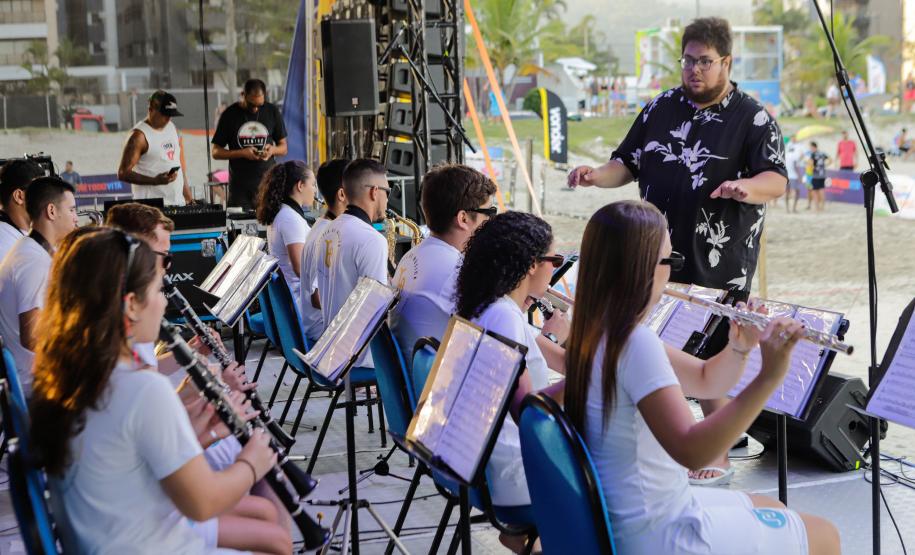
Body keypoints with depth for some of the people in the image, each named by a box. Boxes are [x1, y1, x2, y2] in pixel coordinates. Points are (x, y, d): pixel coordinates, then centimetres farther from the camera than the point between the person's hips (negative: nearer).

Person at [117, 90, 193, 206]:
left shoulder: (172, 128, 14)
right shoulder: (139, 136, -9)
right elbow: (123, 173, -12)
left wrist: (188, 196, 17)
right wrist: (155, 181, -22)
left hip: (178, 203, 7)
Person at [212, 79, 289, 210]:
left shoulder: (272, 112, 6)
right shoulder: (230, 114, 1)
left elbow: (283, 148, 12)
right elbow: (216, 152, 3)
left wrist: (272, 150, -11)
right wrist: (242, 153, -13)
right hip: (240, 186, -1)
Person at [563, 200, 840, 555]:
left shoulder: (598, 332, 4)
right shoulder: (634, 341, -25)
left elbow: (705, 383, 11)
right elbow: (691, 452, -34)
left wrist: (739, 348, -8)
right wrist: (767, 378, -36)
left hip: (622, 517, 9)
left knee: (774, 511, 29)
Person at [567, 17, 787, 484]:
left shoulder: (752, 119, -5)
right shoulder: (660, 109, 10)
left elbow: (776, 181, -13)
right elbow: (628, 163, 14)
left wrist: (744, 187, -35)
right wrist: (598, 175, -7)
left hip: (721, 265, -5)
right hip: (656, 254, 5)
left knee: (713, 357, 2)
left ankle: (717, 454, 17)